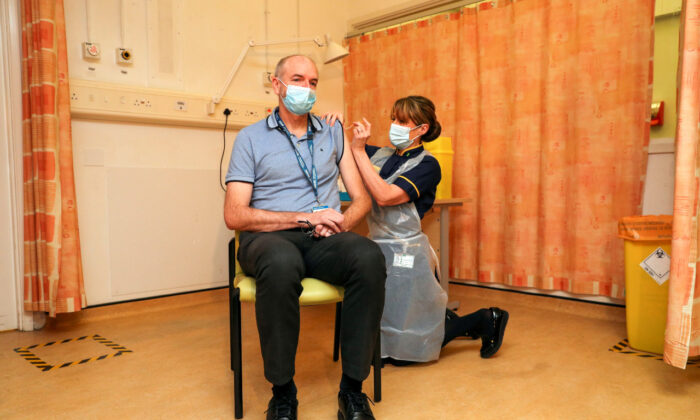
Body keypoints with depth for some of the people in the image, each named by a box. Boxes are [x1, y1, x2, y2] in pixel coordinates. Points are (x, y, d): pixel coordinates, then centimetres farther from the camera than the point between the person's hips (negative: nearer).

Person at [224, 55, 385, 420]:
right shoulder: (251, 138, 8)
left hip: (325, 239, 3)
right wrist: (306, 218, -11)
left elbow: (362, 199, 14)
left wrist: (339, 222, -9)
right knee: (281, 264, -39)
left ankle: (352, 389, -19)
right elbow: (234, 215, -3)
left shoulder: (333, 134, 18)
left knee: (369, 256, -31)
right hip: (270, 238, -2)